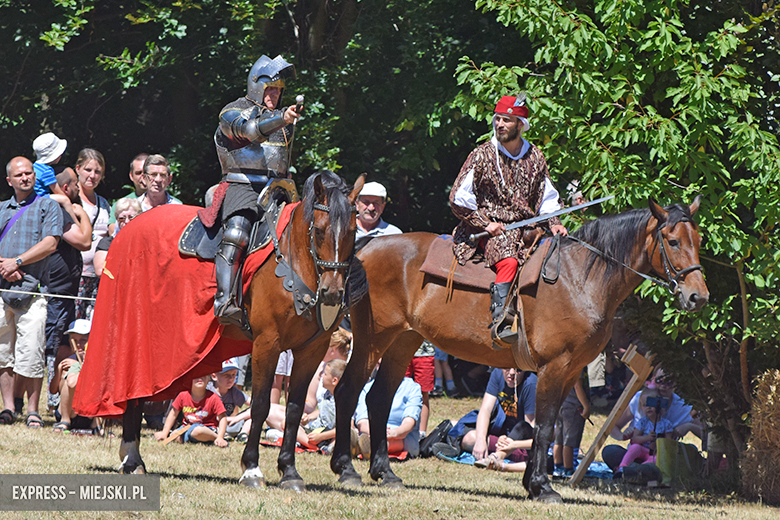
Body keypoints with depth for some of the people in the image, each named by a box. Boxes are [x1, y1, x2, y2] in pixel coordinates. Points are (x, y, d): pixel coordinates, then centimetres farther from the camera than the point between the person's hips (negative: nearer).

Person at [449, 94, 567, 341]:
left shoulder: (535, 157, 11)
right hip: (492, 230, -5)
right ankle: (500, 320, -36)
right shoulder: (482, 155, -1)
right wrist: (486, 223, -11)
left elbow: (547, 198, 18)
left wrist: (554, 223, -2)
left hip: (527, 227, 5)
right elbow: (459, 199, -2)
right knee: (509, 261, -34)